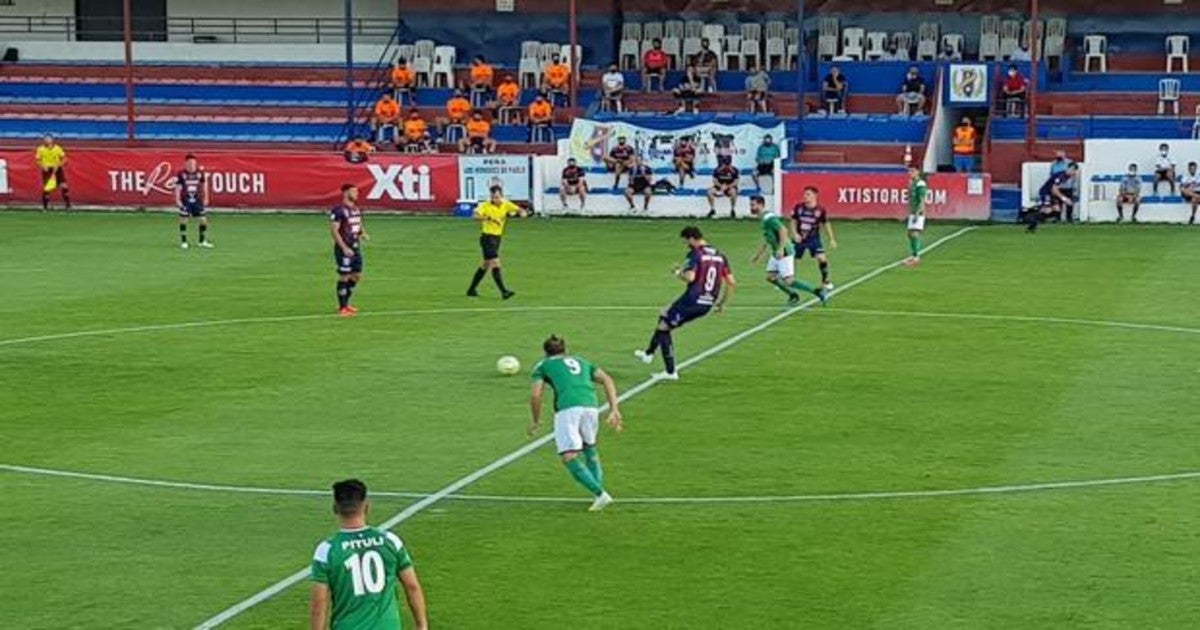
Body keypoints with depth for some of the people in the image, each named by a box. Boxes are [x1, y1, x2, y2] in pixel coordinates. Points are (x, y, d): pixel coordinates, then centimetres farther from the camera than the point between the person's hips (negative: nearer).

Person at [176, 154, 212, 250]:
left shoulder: (200, 173, 3)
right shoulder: (181, 174, -4)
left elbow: (204, 186, 11)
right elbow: (178, 188, -2)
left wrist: (205, 198, 8)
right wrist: (178, 200, -7)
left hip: (198, 201, 2)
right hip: (185, 202, -2)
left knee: (203, 220, 1)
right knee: (183, 220, 0)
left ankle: (203, 241, 12)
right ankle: (183, 242, 9)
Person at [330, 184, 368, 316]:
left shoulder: (356, 209, 12)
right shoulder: (338, 210, -15)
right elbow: (334, 230, -18)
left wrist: (362, 233, 1)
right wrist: (344, 248, -21)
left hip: (356, 247, 9)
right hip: (344, 248, -9)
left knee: (357, 276, 12)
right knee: (344, 277, -3)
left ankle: (345, 303, 26)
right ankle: (342, 308, 5)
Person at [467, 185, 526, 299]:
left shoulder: (506, 205, 1)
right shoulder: (486, 206, -12)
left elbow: (520, 211, -6)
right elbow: (476, 216, -27)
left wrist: (521, 212, -31)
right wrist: (488, 217, -43)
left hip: (497, 237, 7)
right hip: (487, 237, -7)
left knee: (486, 265, 14)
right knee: (495, 263, -15)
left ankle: (472, 290, 26)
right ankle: (504, 292, -19)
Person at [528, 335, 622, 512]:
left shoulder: (543, 365, 23)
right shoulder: (581, 361, 32)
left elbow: (536, 395, 9)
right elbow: (607, 380, 18)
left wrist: (536, 421, 23)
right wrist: (614, 410, 12)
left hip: (567, 408, -4)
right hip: (590, 404, 4)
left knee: (569, 458, -6)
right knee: (590, 448, 27)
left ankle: (600, 493, -20)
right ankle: (598, 487, 15)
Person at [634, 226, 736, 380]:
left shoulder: (695, 254, -11)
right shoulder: (720, 256, 10)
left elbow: (690, 277, -24)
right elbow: (732, 283, 8)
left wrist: (678, 273, -3)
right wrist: (722, 304, 18)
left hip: (692, 300, -8)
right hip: (707, 304, 8)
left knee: (663, 328, 6)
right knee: (664, 317, 27)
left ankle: (670, 372, 3)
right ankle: (649, 353, 33)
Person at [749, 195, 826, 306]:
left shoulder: (769, 218, -18)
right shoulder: (764, 219, 13)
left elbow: (783, 230, -29)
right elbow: (767, 239, 24)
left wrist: (781, 249, -35)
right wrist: (758, 255, 28)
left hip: (784, 253, -10)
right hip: (776, 253, 10)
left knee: (788, 281, -9)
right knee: (770, 277, 10)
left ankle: (817, 292, -1)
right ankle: (793, 295, 23)